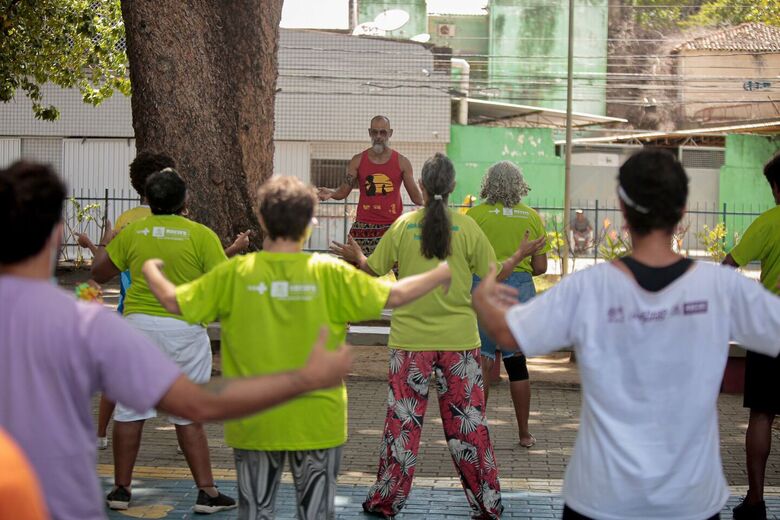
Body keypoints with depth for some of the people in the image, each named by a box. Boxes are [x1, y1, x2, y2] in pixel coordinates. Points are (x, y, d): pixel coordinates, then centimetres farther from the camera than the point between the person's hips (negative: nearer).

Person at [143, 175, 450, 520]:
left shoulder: (235, 274, -8)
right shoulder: (329, 274, -10)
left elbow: (174, 302, -3)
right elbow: (395, 296, -7)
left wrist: (150, 270, 18)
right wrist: (442, 274, 10)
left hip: (255, 423, 1)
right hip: (316, 422, -1)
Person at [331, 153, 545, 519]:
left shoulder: (403, 226, -4)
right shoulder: (467, 228, -5)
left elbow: (372, 272, 4)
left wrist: (356, 257, 26)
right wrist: (520, 255, 18)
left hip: (410, 340, 0)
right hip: (459, 341, 0)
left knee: (402, 420, 8)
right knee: (467, 422, 7)